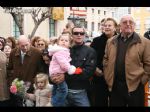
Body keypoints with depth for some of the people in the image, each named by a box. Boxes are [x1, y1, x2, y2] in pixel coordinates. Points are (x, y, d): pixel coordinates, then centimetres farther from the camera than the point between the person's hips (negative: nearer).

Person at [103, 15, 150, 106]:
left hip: (135, 87, -3)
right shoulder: (111, 42, 9)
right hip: (114, 86, 3)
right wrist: (107, 77, 8)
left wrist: (142, 80, -7)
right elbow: (106, 60, 15)